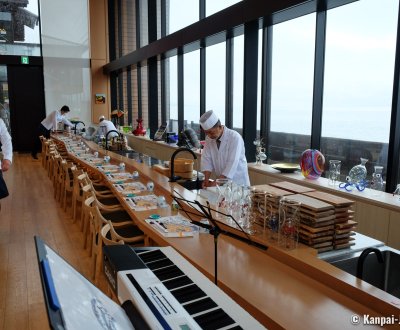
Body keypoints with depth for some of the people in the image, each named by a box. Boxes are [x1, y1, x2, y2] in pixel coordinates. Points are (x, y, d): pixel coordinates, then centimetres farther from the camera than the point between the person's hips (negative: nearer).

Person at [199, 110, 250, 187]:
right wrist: (206, 180, -14)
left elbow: (232, 164, -22)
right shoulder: (209, 138, 3)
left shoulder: (235, 137, -16)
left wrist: (215, 183, -25)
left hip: (238, 184, -5)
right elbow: (206, 159, 1)